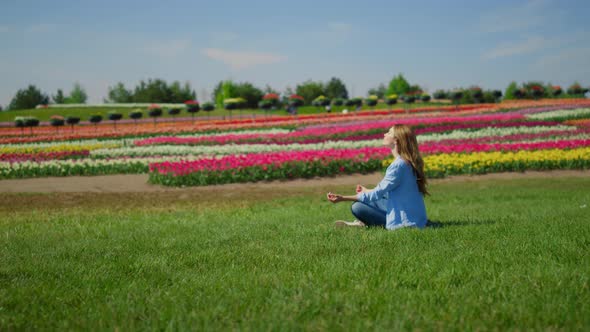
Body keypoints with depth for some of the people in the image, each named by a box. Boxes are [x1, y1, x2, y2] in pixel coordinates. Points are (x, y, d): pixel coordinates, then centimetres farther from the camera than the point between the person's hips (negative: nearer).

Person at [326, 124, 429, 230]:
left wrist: (343, 198, -17)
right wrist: (366, 191, 32)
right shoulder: (405, 162, 7)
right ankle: (361, 222, 7)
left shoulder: (398, 165, -22)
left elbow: (378, 193, -19)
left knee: (357, 207, -12)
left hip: (407, 222, -10)